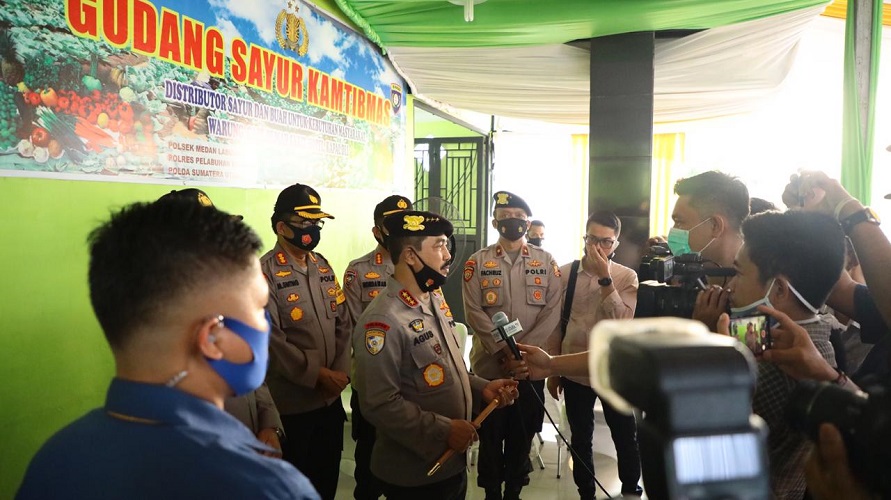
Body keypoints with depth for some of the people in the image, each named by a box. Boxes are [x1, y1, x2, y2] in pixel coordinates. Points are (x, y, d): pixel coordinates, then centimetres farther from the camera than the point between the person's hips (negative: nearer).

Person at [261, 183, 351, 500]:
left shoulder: (322, 266, 7)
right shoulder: (265, 273, -15)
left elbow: (343, 322, 7)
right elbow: (272, 341, -20)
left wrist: (341, 371, -4)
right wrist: (319, 374, -17)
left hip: (331, 397, 6)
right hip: (291, 402, -6)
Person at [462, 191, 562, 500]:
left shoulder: (546, 262, 3)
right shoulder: (477, 263, 0)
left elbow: (553, 313, -5)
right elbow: (475, 313, -8)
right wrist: (505, 351, -16)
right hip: (489, 365, -1)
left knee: (522, 435, 13)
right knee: (490, 436, 10)